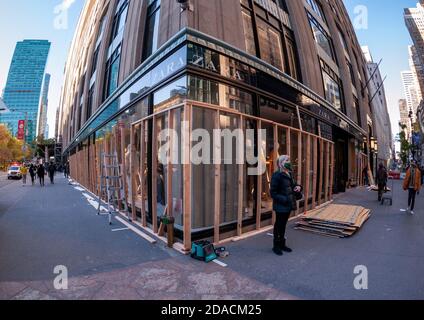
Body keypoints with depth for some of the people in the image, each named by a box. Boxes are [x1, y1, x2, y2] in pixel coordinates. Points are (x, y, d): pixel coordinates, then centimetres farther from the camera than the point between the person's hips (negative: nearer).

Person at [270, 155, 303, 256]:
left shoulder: (289, 174, 8)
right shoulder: (277, 175, -16)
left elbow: (293, 185, 22)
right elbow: (273, 193, -17)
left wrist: (298, 187, 0)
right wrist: (284, 199, -25)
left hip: (289, 205, 7)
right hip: (280, 206, -7)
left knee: (283, 225, 18)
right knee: (279, 225, 5)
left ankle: (282, 244, 31)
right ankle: (276, 246, 19)